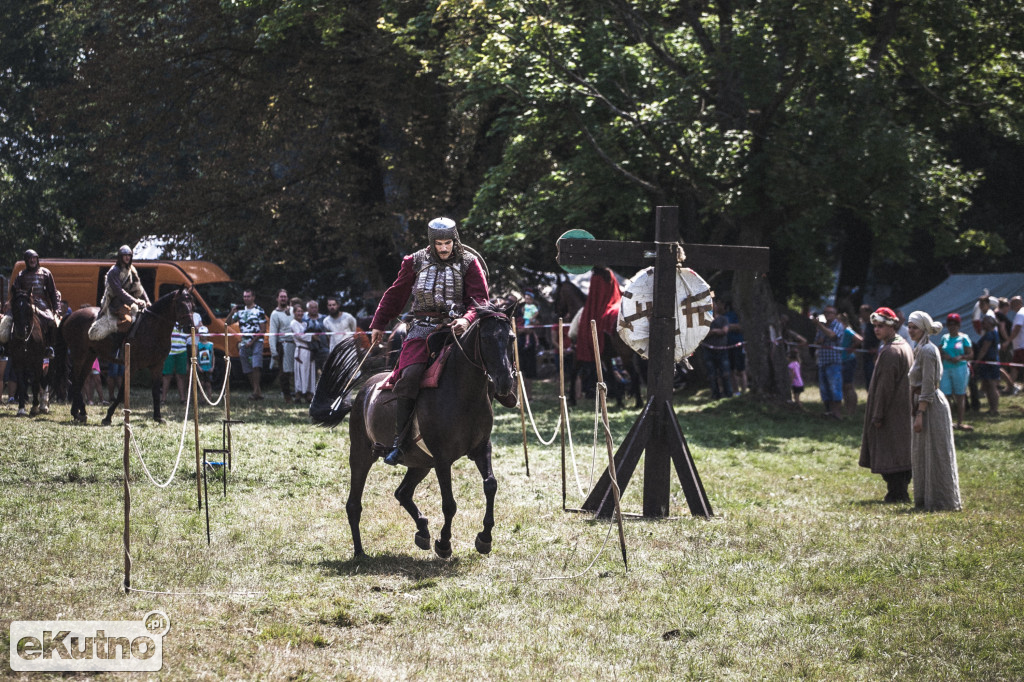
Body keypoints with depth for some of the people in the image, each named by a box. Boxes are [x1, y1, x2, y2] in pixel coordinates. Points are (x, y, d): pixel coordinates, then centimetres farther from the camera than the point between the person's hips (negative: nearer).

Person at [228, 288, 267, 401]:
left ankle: (256, 390, -23)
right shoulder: (240, 311, 15)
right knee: (247, 370, 3)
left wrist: (252, 341, -11)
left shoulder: (259, 311, -1)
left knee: (256, 366, -21)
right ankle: (258, 391, 9)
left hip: (256, 342, -6)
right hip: (244, 344, 6)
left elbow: (263, 329, -5)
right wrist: (232, 312, -4)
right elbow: (228, 322, 15)